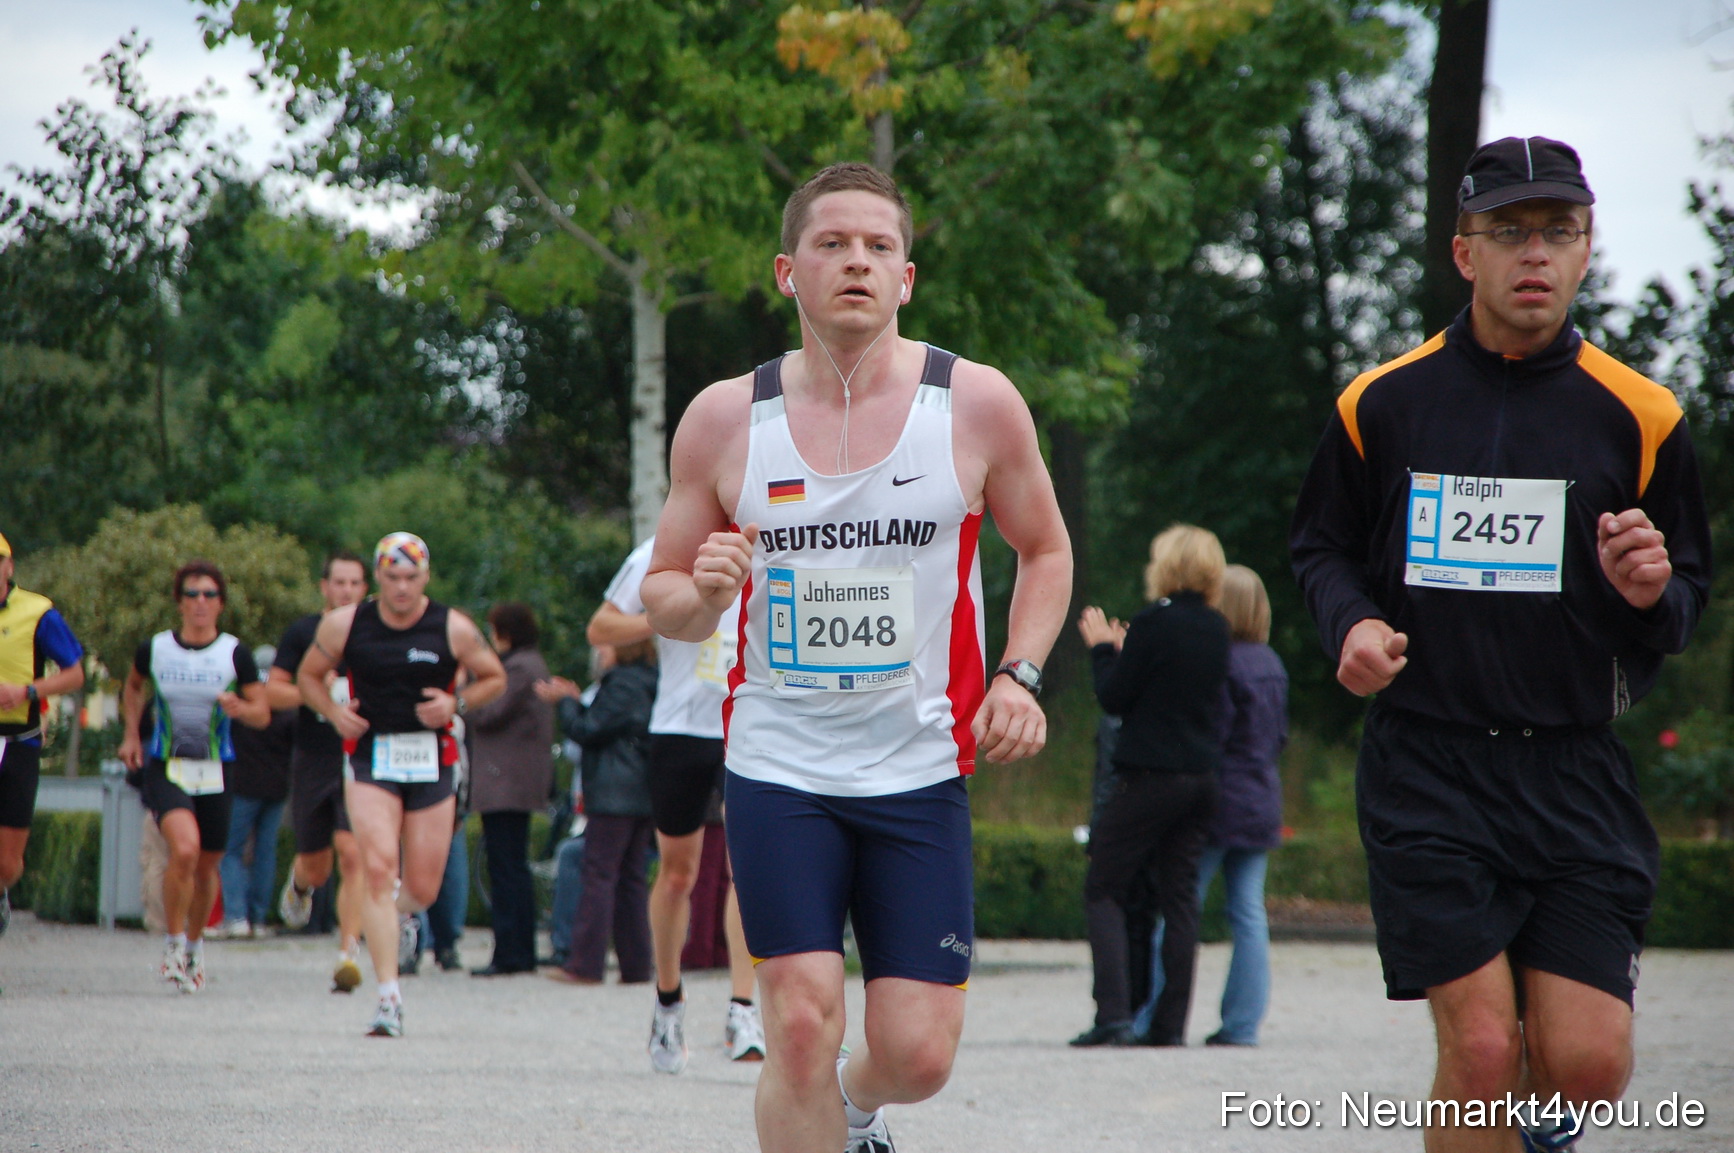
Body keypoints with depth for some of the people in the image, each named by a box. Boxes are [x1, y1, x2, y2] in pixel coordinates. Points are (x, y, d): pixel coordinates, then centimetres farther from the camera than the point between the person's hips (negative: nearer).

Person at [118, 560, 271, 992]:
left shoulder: (236, 655, -4)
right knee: (184, 849, -24)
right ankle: (173, 941, -4)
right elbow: (133, 686, 21)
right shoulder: (154, 649, -1)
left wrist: (240, 709, -21)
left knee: (206, 866, 11)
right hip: (165, 767, -1)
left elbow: (263, 713, 1)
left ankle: (195, 943, 39)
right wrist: (132, 734, 9)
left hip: (215, 773, 1)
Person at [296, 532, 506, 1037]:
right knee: (378, 867, -18)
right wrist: (333, 712, -6)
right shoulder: (344, 625, -1)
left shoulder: (453, 629, -3)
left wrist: (457, 703, -9)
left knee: (422, 890, 4)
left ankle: (395, 907, 44)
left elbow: (494, 678, 10)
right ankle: (389, 998, -18)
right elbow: (308, 676, 13)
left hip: (432, 763, 1)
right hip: (370, 759, -1)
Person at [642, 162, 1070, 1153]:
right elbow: (663, 597, 9)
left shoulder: (978, 404, -2)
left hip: (920, 765, 0)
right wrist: (704, 596, -15)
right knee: (802, 1025, -13)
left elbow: (1046, 551, 13)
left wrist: (1020, 677, -3)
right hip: (778, 764, 0)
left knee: (918, 1053, -2)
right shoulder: (727, 418, -1)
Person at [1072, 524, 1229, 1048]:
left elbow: (1114, 699, -9)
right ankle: (1171, 1021, 6)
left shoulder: (1154, 623, -12)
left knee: (1104, 892, 0)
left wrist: (1103, 648, 6)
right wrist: (1124, 651, 20)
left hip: (1148, 775, -7)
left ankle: (1114, 1014, -12)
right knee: (1179, 897, 9)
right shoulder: (1216, 629, 9)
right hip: (1202, 776, 7)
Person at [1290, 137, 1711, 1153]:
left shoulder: (1638, 415, 4)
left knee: (1590, 1063, -6)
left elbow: (1686, 604, 11)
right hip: (1427, 772, -1)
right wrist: (1353, 623, -4)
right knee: (1482, 1050, -12)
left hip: (1575, 772, 1)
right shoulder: (1382, 404, 4)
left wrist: (1651, 594, -12)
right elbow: (1322, 547, 17)